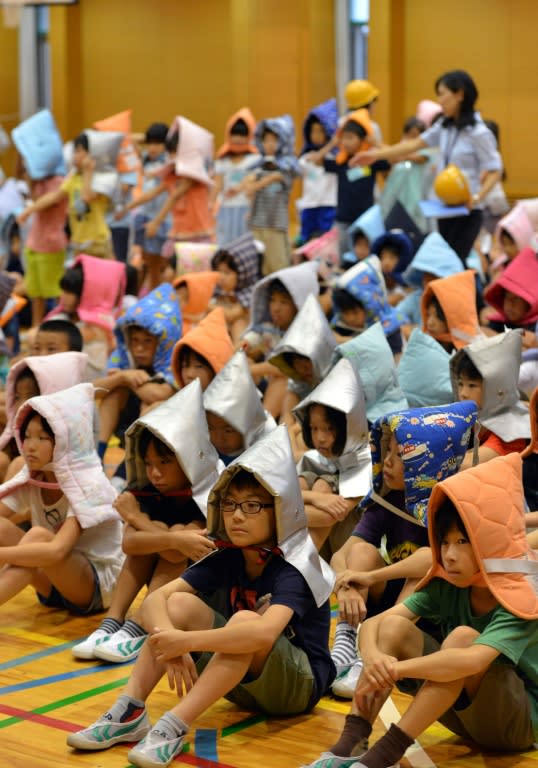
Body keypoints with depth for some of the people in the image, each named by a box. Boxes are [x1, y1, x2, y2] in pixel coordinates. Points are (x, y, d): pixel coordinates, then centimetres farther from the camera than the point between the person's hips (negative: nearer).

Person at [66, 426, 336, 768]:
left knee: (245, 621, -34)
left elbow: (264, 633, -42)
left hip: (299, 684, -6)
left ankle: (175, 727, -38)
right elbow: (157, 598, -13)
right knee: (180, 604, -12)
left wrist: (187, 641, -41)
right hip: (240, 681, 6)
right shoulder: (226, 559, -3)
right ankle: (129, 712, -20)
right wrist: (170, 643, -33)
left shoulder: (291, 571, -22)